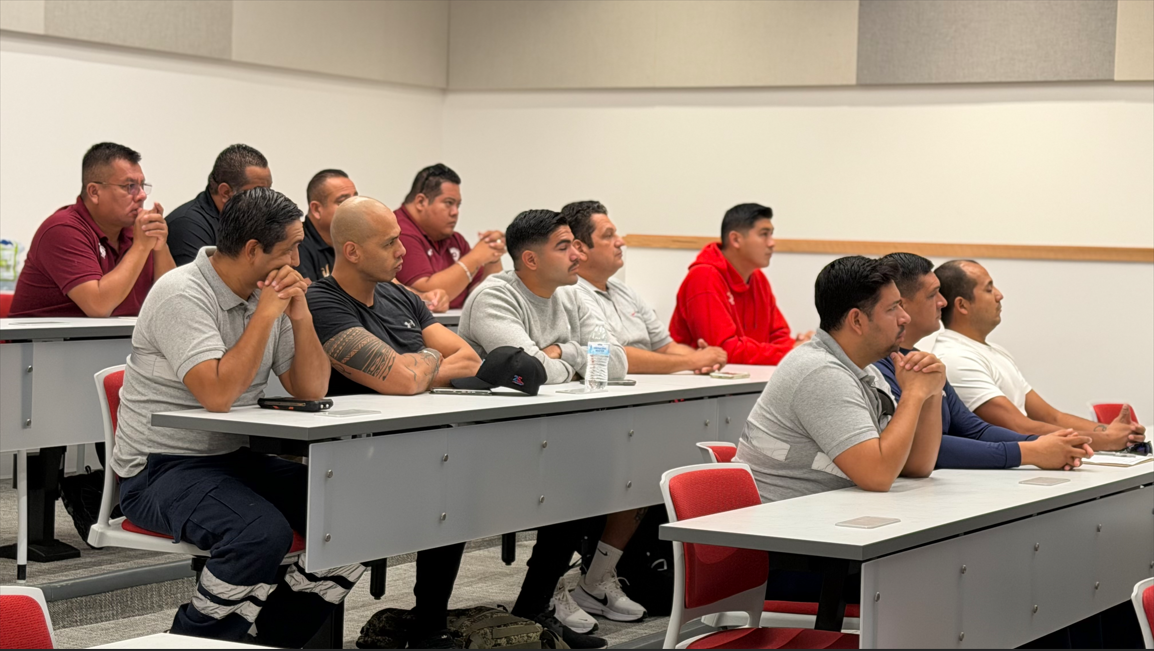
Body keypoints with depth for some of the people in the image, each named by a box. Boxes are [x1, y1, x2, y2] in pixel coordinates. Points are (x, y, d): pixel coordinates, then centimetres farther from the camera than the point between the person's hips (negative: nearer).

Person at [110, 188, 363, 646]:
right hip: (161, 468, -8)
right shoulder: (183, 295, -16)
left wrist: (300, 315, -7)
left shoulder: (268, 295, 8)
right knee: (262, 532, -35)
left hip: (234, 458, 8)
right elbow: (218, 394, -28)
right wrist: (265, 314, -20)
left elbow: (311, 390, 8)